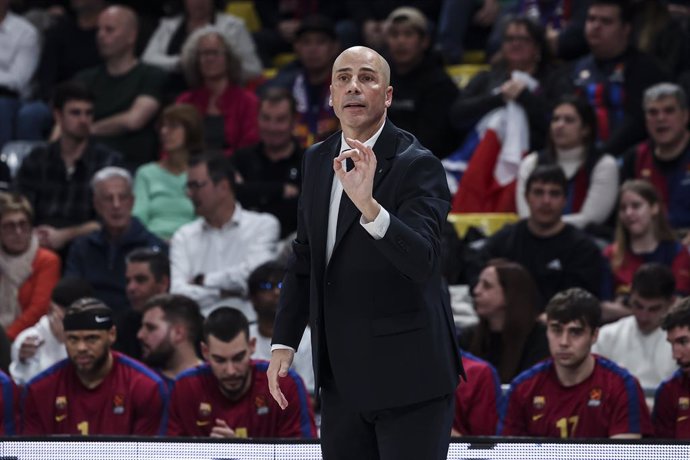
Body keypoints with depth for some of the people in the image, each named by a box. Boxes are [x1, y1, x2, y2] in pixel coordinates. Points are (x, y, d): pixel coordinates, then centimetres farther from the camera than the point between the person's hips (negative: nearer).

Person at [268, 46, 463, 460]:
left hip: (407, 376, -6)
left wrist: (368, 205, -42)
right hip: (341, 376, 6)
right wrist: (284, 342, 10)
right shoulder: (318, 161, 9)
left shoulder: (417, 165, -13)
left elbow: (421, 260, -27)